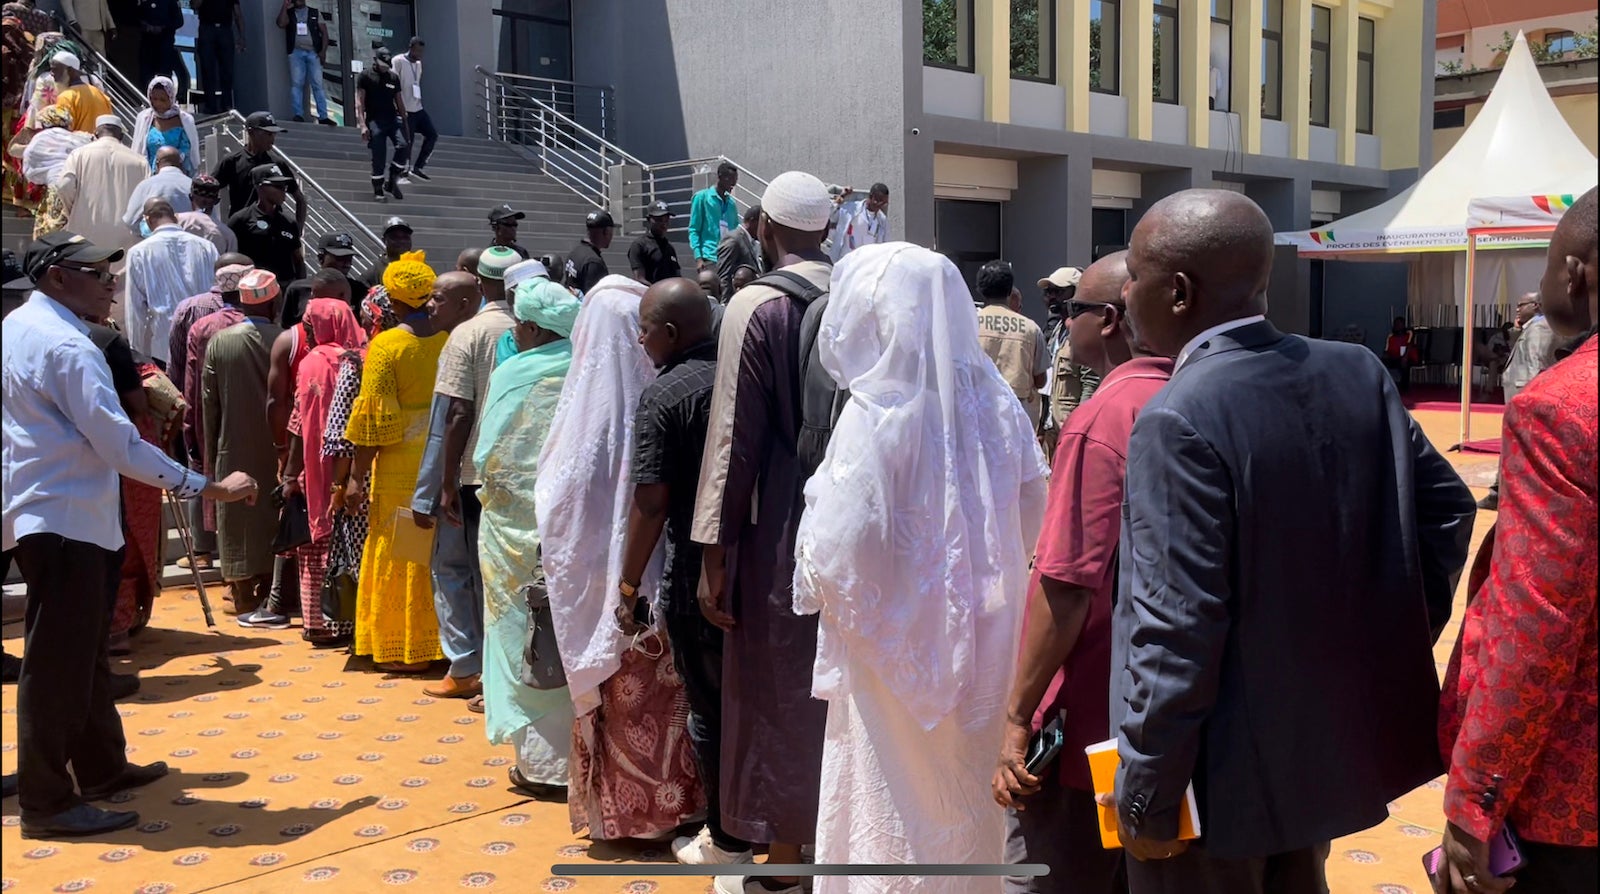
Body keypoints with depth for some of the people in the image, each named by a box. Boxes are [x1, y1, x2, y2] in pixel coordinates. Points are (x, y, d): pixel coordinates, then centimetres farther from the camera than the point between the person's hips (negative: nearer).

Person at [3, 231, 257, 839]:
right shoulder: (65, 345, -19)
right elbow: (120, 445, -23)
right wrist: (207, 488, -19)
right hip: (64, 519, -11)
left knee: (81, 651, 19)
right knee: (58, 661, -4)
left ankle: (101, 767, 31)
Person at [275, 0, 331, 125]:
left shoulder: (315, 12, 11)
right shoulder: (288, 13, 12)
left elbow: (324, 32, 7)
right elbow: (281, 24, -8)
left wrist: (323, 51, -4)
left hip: (313, 52, 0)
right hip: (296, 52, 0)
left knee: (318, 84, -4)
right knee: (296, 83, -5)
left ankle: (323, 116, -5)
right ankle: (298, 115, -5)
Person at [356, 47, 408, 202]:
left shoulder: (394, 77, 15)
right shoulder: (365, 76, 2)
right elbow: (359, 103, -3)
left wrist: (405, 123, 14)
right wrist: (362, 125, -12)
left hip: (393, 118, 4)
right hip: (375, 120, -4)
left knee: (404, 146, -18)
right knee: (379, 158, -4)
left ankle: (392, 181, 0)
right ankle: (378, 191, 9)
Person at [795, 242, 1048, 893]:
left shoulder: (877, 416, -21)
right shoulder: (994, 402, -3)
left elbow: (843, 553, -22)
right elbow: (1031, 511, 6)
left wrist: (815, 582, -1)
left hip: (898, 642, -5)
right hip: (981, 637, 6)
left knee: (892, 812, 9)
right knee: (965, 796, 20)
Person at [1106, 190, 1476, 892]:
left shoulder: (1180, 422, -24)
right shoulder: (1358, 373, -2)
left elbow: (1176, 630, -25)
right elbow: (1446, 508, 5)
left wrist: (1144, 800, -17)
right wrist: (1397, 643, 12)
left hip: (1219, 776, -7)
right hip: (1330, 746, 7)